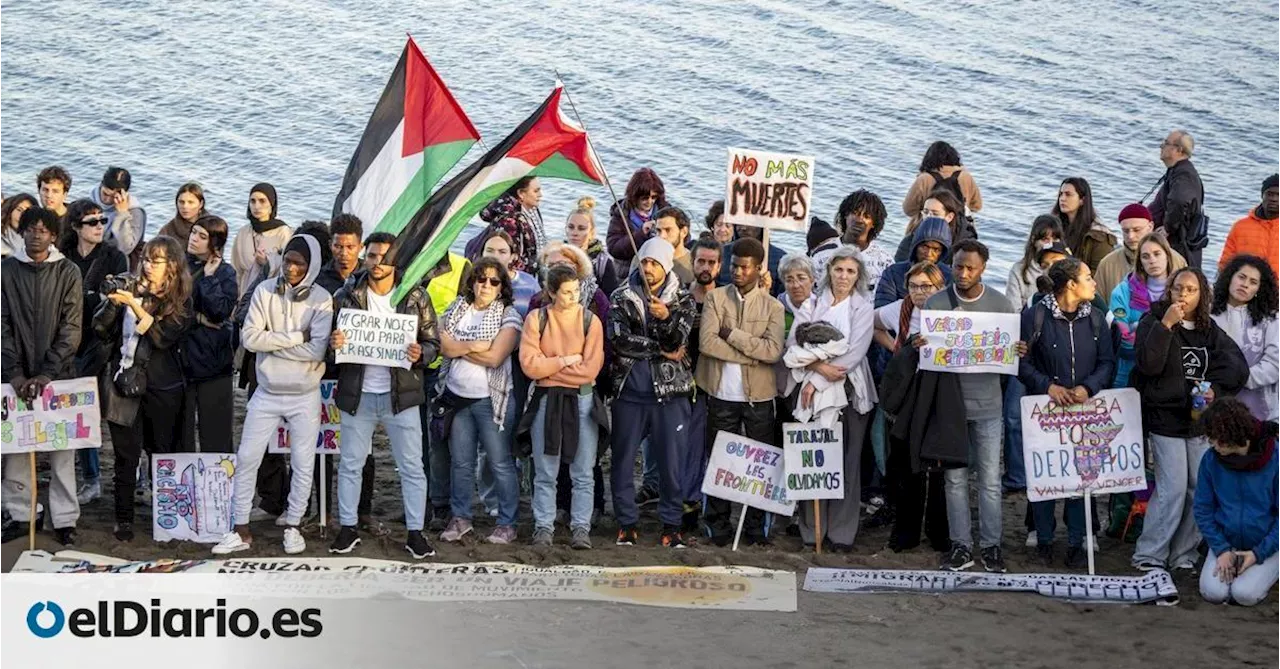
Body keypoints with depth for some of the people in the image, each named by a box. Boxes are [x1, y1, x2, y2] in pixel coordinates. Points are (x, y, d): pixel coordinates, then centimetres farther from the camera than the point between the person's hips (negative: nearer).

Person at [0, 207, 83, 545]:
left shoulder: (68, 273, 1)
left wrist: (47, 374, -14)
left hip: (58, 374, -1)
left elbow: (71, 329, -4)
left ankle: (65, 519, 4)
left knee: (62, 448, -1)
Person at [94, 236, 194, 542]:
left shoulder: (180, 303, 1)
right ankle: (124, 519, 8)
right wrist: (113, 304, -12)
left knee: (163, 452, 4)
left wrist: (136, 307, -21)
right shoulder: (131, 292, 6)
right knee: (126, 455, 2)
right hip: (124, 384, 1)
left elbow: (164, 337, -14)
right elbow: (102, 332, 4)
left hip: (161, 389, -1)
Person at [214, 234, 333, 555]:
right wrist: (296, 338, -16)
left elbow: (317, 350, -19)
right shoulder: (265, 291, -4)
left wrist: (272, 342, -15)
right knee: (247, 459, 2)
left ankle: (293, 526, 24)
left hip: (305, 396, -1)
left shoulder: (321, 299, -9)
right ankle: (242, 531, 11)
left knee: (303, 464, 7)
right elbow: (250, 337, -13)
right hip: (267, 393, 1)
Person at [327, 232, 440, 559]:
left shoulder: (415, 297, -2)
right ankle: (348, 528, 21)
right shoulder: (346, 296, 1)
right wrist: (334, 344, -17)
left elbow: (433, 342, 3)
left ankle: (415, 532, 10)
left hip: (400, 394, -1)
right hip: (357, 395, 1)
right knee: (350, 465, 10)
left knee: (412, 467, 2)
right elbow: (329, 341, 6)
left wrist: (420, 354, -19)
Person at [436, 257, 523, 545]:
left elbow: (494, 357, -16)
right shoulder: (456, 310, 8)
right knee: (461, 462, 11)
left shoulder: (508, 316, -5)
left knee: (500, 463, 0)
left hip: (492, 399, -4)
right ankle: (460, 518, 21)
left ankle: (507, 524, 6)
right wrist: (476, 345, -15)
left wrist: (460, 348, -9)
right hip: (457, 396, 4)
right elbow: (445, 347, -5)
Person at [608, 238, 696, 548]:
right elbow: (618, 339, -9)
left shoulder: (682, 300, 5)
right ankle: (627, 522, 14)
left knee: (671, 461, 1)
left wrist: (666, 318, -31)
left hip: (669, 391, -1)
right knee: (623, 459, 4)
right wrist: (661, 350, -10)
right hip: (629, 390, 1)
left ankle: (671, 523, 10)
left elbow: (677, 341, -10)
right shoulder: (622, 297, 5)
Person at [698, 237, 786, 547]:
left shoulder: (772, 306, 4)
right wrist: (751, 354, -11)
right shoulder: (716, 298, 3)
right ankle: (719, 526, 12)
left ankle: (756, 527, 14)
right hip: (722, 394, 0)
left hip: (759, 396, 0)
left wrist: (733, 334, -12)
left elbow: (773, 351, -11)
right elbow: (706, 342, -11)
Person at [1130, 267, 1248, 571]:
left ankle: (1183, 556, 13)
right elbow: (1148, 364, -17)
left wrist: (1216, 389, -12)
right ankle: (1149, 556, -3)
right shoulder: (1154, 321, -4)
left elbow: (1237, 365, 4)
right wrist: (1166, 325, -22)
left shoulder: (1209, 330, 9)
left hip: (1200, 419, 5)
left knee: (1200, 489, 3)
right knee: (1173, 489, -12)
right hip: (1166, 418, -5)